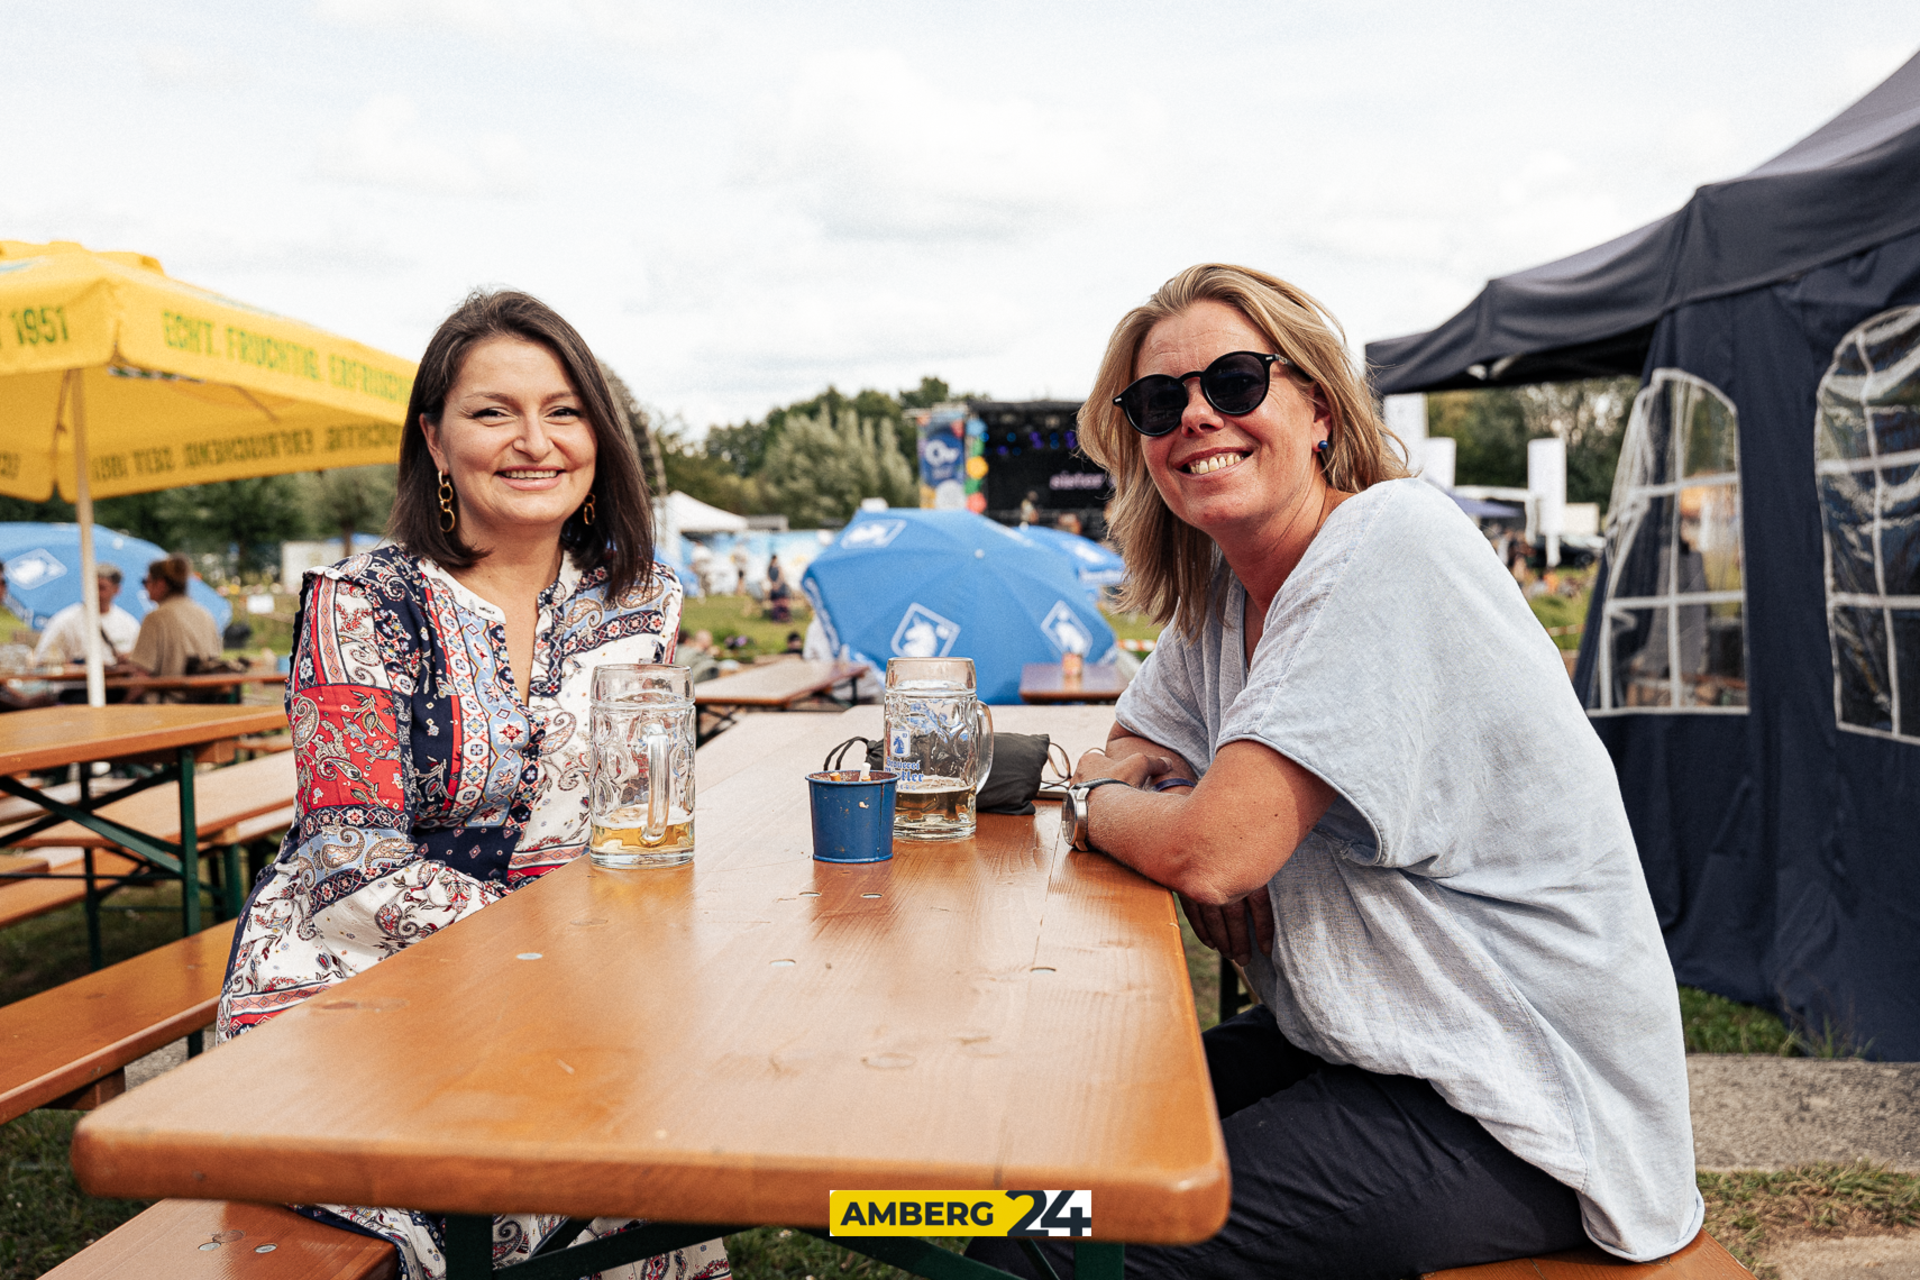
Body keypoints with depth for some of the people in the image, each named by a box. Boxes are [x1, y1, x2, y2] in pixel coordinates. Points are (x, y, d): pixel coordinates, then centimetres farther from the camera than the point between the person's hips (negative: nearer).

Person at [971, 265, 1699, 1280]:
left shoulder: (1392, 548, -22)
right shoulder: (1222, 585, 5)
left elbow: (1212, 850, -28)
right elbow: (1124, 758, 16)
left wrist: (1094, 807, -6)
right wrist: (1122, 787, -8)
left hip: (1519, 1116, -8)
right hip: (1359, 1038, 8)